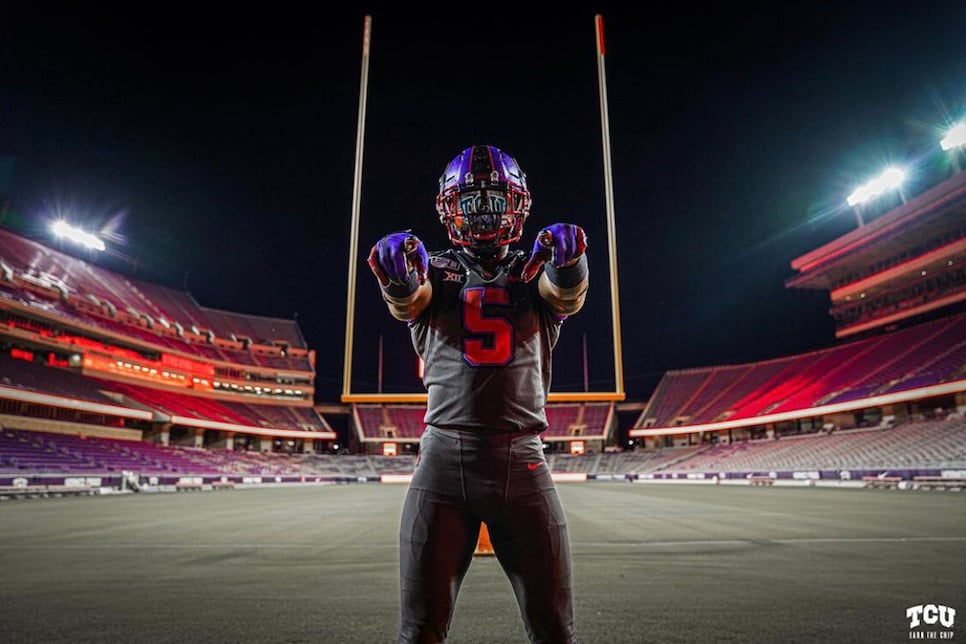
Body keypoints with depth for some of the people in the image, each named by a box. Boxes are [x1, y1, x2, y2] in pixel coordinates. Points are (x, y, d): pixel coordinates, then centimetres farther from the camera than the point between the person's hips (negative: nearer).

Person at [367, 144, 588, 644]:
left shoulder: (536, 272, 11)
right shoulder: (435, 271, 9)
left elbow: (567, 295, -11)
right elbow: (407, 301, -12)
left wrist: (568, 262, -33)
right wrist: (397, 276, -35)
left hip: (522, 461, 1)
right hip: (443, 458, 0)